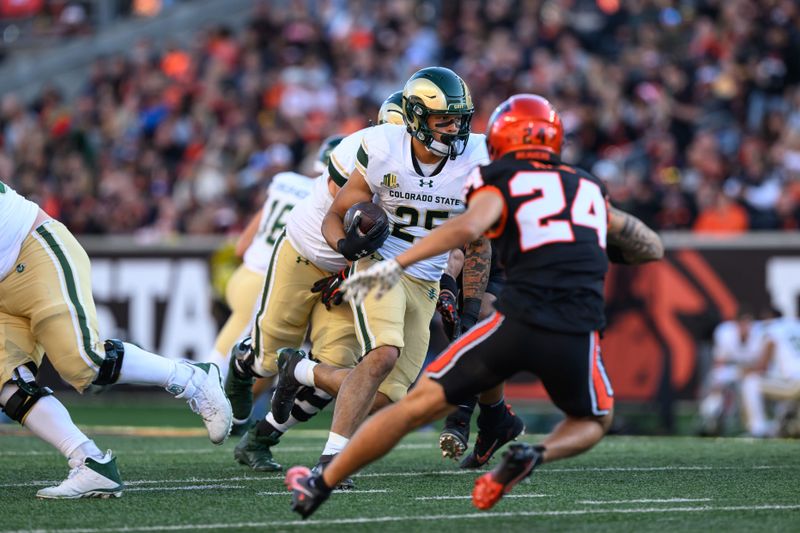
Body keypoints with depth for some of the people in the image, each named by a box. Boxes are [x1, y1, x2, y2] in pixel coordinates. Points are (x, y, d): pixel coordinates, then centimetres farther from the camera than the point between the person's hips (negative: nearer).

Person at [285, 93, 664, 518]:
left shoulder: (501, 183, 9)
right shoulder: (589, 187, 23)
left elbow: (467, 227, -13)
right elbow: (650, 248, 31)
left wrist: (395, 265, -15)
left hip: (519, 320, -2)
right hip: (577, 335, 2)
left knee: (419, 405, 10)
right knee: (592, 422, 30)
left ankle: (319, 487, 16)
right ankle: (537, 454, -2)